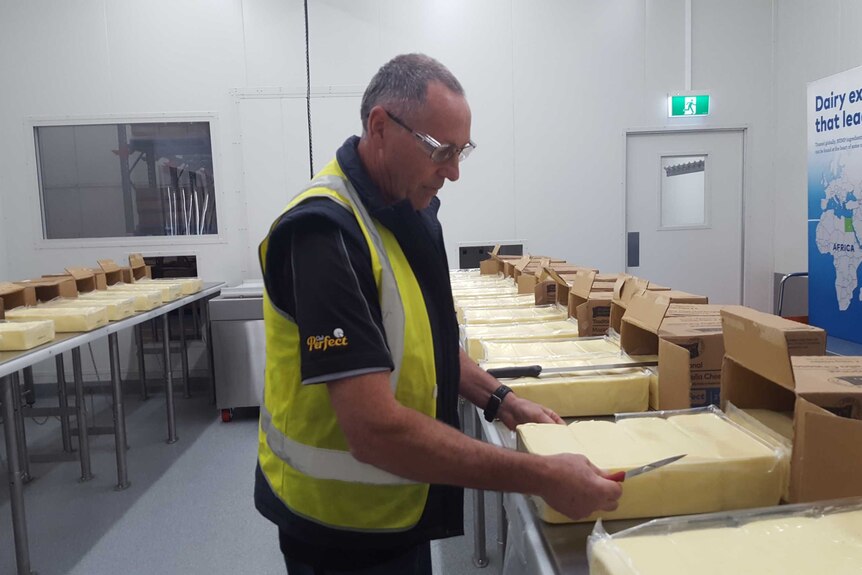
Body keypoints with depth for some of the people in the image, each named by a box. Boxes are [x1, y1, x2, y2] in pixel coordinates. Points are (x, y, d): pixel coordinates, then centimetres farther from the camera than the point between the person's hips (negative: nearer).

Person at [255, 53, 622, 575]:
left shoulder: (410, 209, 0)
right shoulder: (326, 233, -28)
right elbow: (376, 430, -33)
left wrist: (499, 400, 2)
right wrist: (544, 478, -29)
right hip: (344, 525, -8)